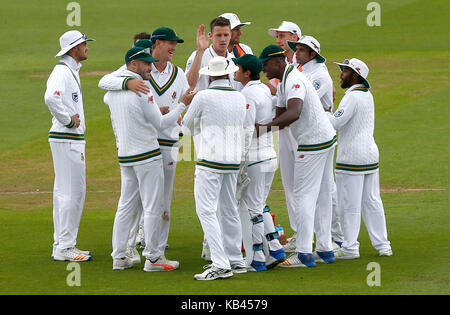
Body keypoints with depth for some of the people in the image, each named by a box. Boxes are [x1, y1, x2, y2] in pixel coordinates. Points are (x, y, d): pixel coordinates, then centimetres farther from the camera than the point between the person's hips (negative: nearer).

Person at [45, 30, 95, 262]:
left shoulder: (72, 71, 18)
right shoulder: (62, 72, -15)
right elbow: (51, 98, -33)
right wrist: (68, 120, -21)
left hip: (74, 139, 11)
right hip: (66, 139, -11)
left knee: (67, 192, 13)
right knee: (71, 192, -10)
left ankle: (62, 245, 17)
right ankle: (64, 248, -8)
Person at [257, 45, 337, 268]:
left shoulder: (294, 81, -21)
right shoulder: (283, 83, 13)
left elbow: (294, 113, -38)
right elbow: (280, 116, 12)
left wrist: (266, 127, -45)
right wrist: (259, 129, -3)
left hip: (313, 144, -11)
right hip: (326, 139, 11)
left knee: (304, 195, -8)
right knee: (322, 195, 13)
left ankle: (304, 254, -9)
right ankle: (324, 249, 19)